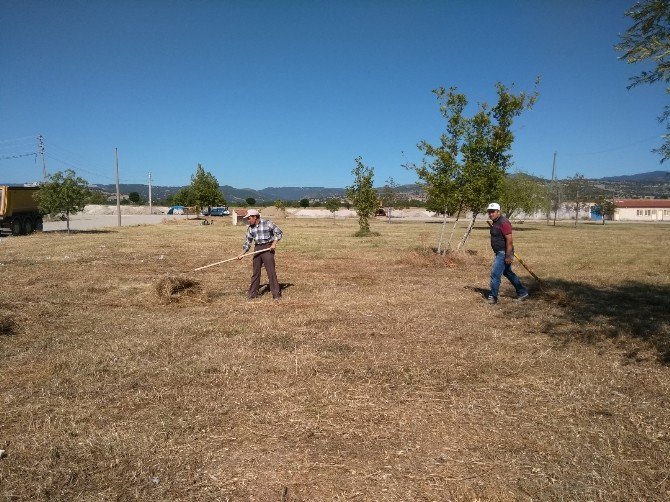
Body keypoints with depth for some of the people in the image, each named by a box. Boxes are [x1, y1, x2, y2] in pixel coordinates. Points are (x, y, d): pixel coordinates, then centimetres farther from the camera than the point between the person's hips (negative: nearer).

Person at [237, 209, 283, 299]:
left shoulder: (267, 223, -8)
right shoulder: (250, 228, 7)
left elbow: (279, 232, -4)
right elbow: (248, 242, 11)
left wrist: (274, 243, -14)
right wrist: (242, 254, 2)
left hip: (268, 248, -5)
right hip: (257, 249, 5)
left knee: (271, 271, -6)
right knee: (255, 271, 8)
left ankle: (276, 293, 1)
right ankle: (252, 293, 18)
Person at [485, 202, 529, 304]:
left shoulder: (503, 222, -20)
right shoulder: (494, 222, 10)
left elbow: (509, 240, -23)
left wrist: (508, 256, -24)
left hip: (504, 253, -11)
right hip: (499, 253, 11)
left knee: (495, 273, -8)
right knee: (507, 273, 20)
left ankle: (493, 297, 4)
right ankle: (522, 292, 32)